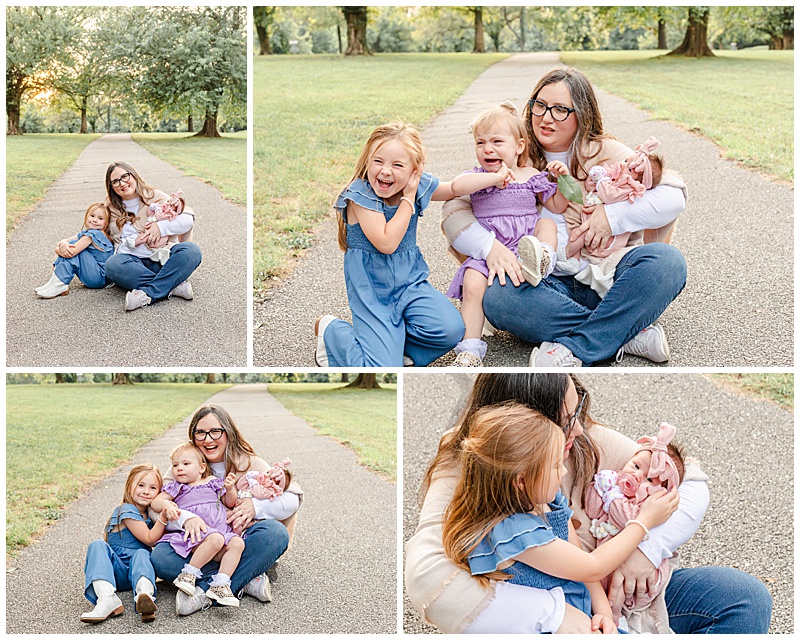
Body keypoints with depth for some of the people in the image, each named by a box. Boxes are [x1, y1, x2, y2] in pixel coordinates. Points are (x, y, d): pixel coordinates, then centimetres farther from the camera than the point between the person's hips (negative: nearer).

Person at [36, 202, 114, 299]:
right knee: (69, 245, 3)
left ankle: (59, 285, -18)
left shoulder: (94, 234, -16)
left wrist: (59, 250, -2)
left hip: (100, 278, -9)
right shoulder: (84, 233, 12)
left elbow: (71, 252, -23)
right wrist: (63, 243, -17)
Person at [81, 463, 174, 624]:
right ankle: (107, 599, -51)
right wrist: (163, 517, -18)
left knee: (141, 553, -28)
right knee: (97, 545, -27)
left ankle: (145, 595, -61)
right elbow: (149, 539, -7)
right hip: (117, 569, -3)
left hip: (137, 569, 3)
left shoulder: (151, 514, 16)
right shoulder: (127, 510, -3)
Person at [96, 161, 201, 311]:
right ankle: (173, 286, -35)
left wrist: (161, 227, -13)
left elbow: (188, 217, -2)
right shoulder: (111, 207, 16)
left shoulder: (155, 197, 6)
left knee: (191, 250, -32)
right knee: (112, 265, -35)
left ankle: (147, 293, -41)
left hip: (163, 258, -1)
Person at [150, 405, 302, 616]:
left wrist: (256, 506, -19)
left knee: (275, 532, -31)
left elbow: (293, 497, -2)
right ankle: (246, 580, -28)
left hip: (241, 546, -1)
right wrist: (186, 518, -28)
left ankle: (207, 591, -34)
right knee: (160, 557, -28)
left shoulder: (250, 464, 5)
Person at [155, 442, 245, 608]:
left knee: (237, 543, -25)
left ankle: (220, 584, -30)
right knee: (215, 538, -35)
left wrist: (230, 489, 4)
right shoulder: (176, 488, 17)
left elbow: (230, 503, 24)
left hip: (223, 531, 4)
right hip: (196, 534, -4)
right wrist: (166, 505, -12)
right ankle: (188, 574, -24)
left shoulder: (212, 482, 21)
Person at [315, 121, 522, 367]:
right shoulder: (360, 194, -16)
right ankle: (332, 331, 10)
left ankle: (389, 341, 5)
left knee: (451, 330, -18)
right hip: (373, 290, -5)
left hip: (410, 281, 6)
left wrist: (496, 178, 5)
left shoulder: (417, 186, -1)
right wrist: (409, 199, -18)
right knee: (384, 371, -18)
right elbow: (387, 243, -24)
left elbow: (456, 186, 11)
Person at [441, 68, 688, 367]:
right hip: (548, 285, 0)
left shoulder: (606, 152, 8)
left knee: (666, 259, -28)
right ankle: (630, 332, -27)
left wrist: (613, 216, -14)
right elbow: (454, 209, 2)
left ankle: (573, 349, -33)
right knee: (497, 297, -33)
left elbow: (673, 193, -1)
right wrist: (489, 246, -18)